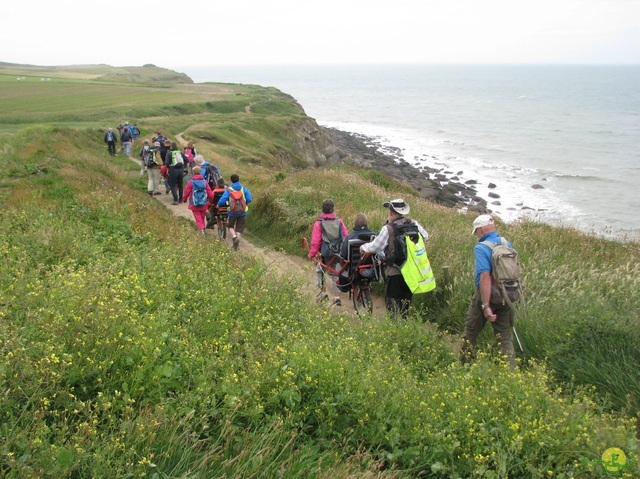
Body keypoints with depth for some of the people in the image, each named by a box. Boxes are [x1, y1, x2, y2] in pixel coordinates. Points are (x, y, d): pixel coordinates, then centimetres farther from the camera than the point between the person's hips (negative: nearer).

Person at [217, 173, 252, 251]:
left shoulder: (229, 190, -10)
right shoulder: (244, 189, -5)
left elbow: (222, 200, -18)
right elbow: (249, 199, -13)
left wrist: (218, 205, 4)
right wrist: (244, 203, 8)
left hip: (233, 212, -1)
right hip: (243, 212, 1)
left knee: (230, 226, 21)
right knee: (239, 228, 14)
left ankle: (234, 236, -8)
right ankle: (236, 245, 10)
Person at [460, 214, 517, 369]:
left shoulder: (481, 248, -19)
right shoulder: (507, 244, 3)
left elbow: (485, 276, -28)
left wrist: (486, 306, -27)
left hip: (485, 294, -5)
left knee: (470, 332, 15)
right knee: (504, 335, 11)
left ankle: (465, 365, 29)